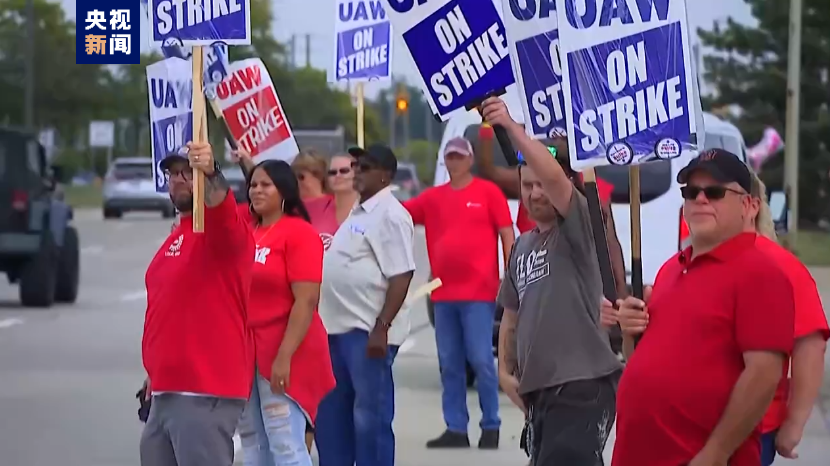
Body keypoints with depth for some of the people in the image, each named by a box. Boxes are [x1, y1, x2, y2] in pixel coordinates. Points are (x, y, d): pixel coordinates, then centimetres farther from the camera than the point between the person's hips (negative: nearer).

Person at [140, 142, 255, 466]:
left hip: (206, 394, -9)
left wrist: (209, 174, -52)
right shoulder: (176, 238, 19)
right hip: (167, 393, 9)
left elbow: (223, 212, -32)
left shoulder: (219, 230, -7)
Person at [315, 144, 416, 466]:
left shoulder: (390, 215, -12)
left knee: (371, 415, -5)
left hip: (368, 331, -10)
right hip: (340, 328, 10)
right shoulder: (360, 214, 18)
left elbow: (401, 276, -19)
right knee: (330, 412, 15)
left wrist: (382, 327, -24)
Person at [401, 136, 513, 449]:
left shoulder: (488, 192, 0)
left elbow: (507, 234, -1)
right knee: (449, 364, 6)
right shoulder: (433, 197, 11)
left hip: (479, 293, -5)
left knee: (481, 360, -5)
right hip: (443, 294, 5)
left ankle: (491, 426, 4)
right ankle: (455, 429, 10)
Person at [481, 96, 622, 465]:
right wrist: (505, 370, 13)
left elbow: (554, 175, -23)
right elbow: (512, 316, 24)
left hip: (582, 386, -9)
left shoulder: (577, 227, -5)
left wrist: (511, 127, -27)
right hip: (537, 389, 9)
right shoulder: (522, 246, 19)